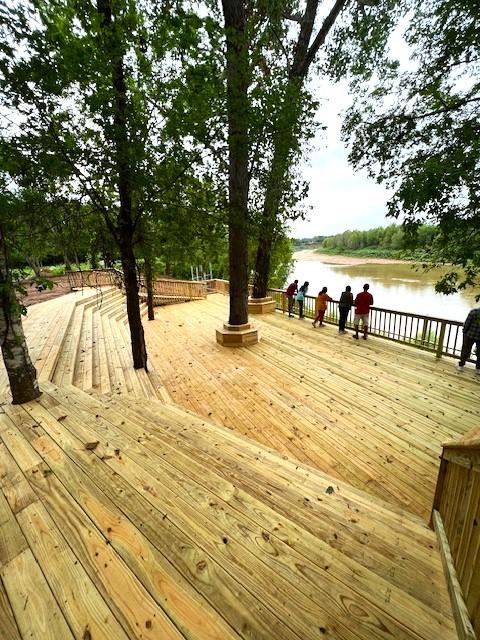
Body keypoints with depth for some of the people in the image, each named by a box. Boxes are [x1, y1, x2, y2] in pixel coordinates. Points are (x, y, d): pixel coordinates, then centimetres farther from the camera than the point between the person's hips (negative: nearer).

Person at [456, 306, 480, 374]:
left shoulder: (474, 311, -18)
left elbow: (466, 324, -13)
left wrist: (464, 332, 4)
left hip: (470, 335, -1)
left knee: (465, 350, 14)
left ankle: (461, 365, 23)